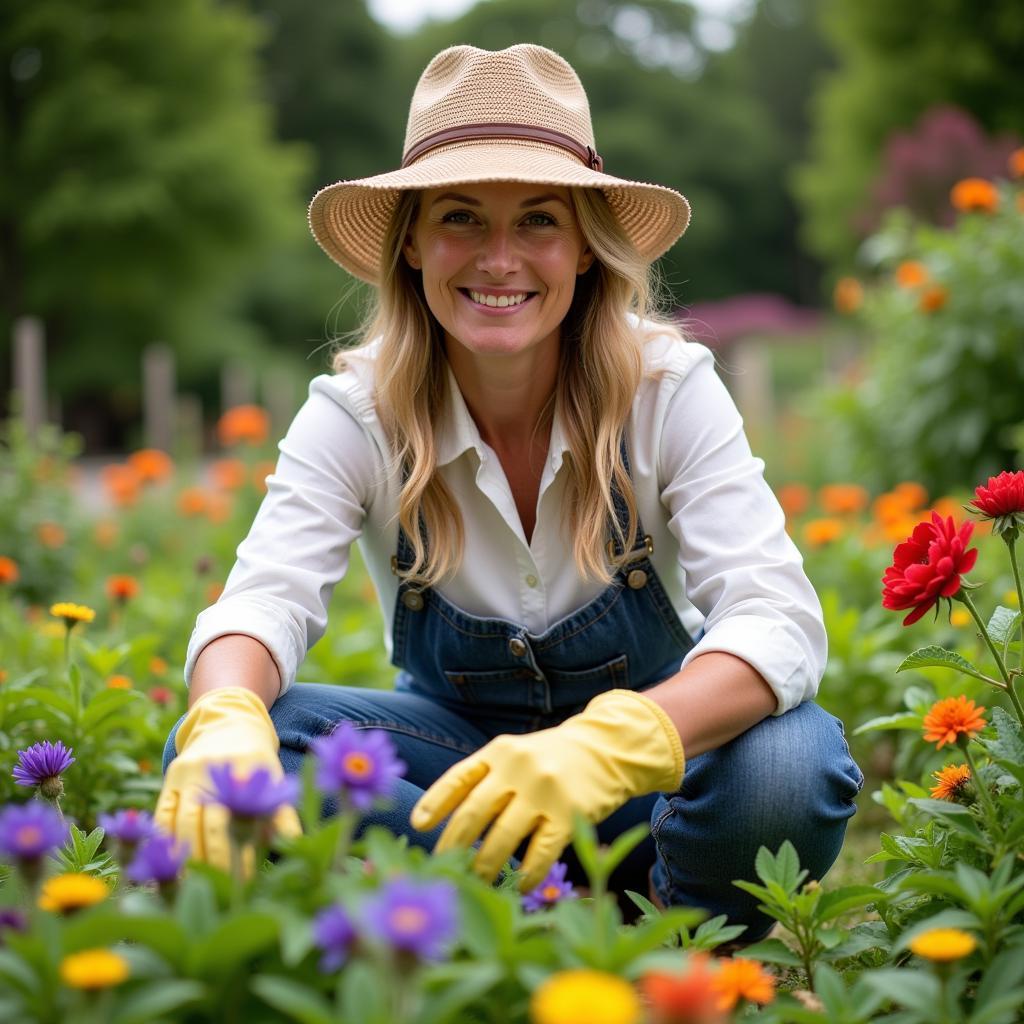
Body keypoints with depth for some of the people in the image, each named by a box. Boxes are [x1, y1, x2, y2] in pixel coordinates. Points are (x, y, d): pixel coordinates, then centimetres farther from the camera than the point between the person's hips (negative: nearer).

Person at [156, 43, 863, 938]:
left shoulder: (670, 389, -18)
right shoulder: (358, 413, -14)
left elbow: (778, 619, -30)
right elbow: (266, 595, -27)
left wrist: (607, 747, -51)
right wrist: (226, 724, -53)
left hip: (653, 747, -1)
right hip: (457, 747, 2)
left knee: (788, 764, -36)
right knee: (215, 759, -26)